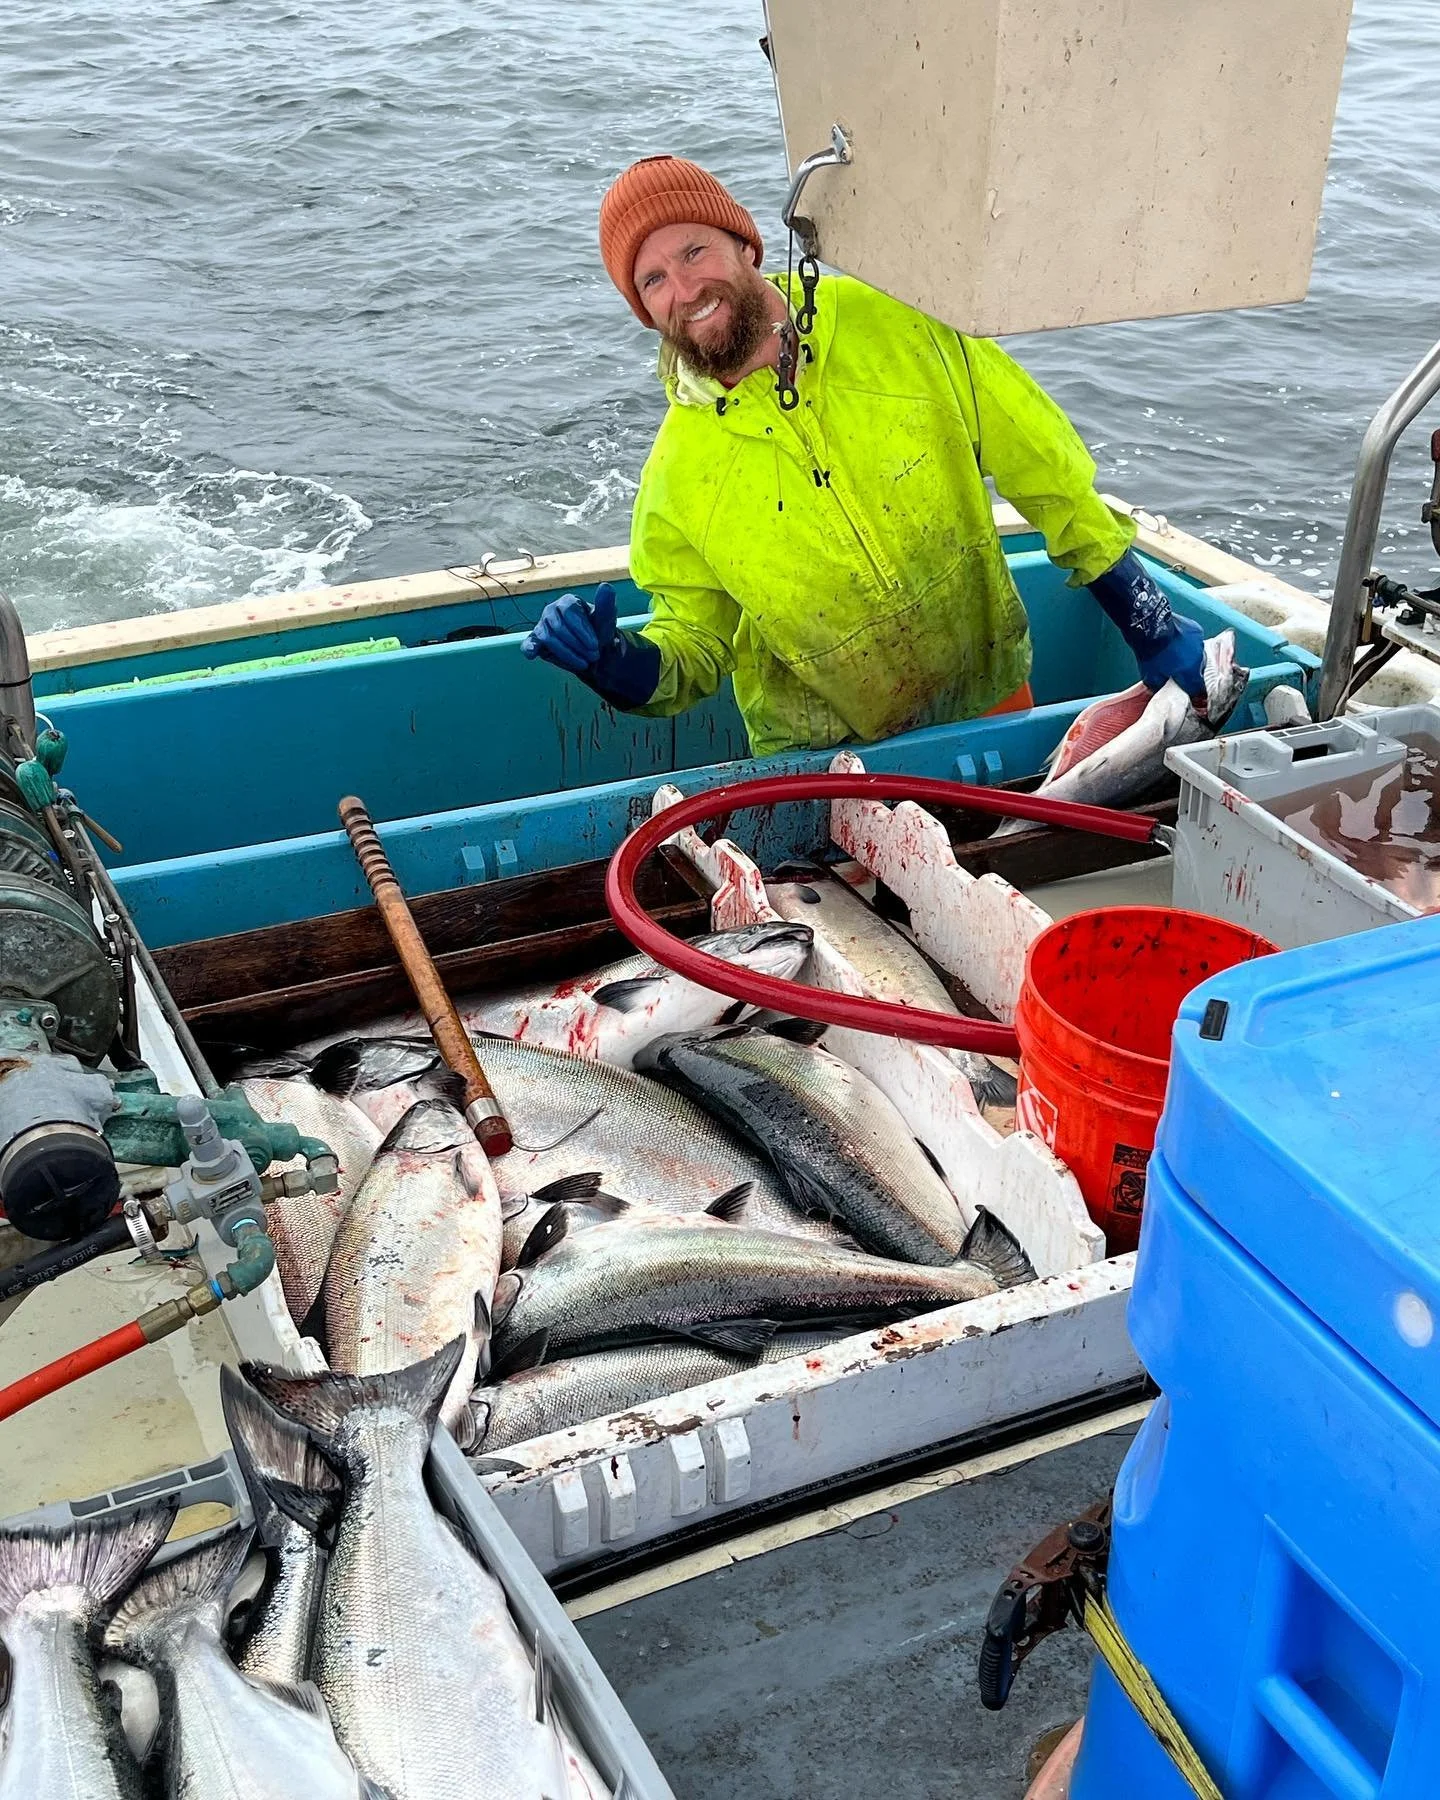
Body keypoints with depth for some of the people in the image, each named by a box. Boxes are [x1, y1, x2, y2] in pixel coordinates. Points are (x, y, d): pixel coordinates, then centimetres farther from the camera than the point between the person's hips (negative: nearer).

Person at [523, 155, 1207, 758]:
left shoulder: (897, 324, -9)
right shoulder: (674, 478, -9)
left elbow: (1041, 465, -2)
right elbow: (694, 639, 1)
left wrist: (1145, 616, -1)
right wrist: (619, 666, -22)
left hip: (989, 701, 1)